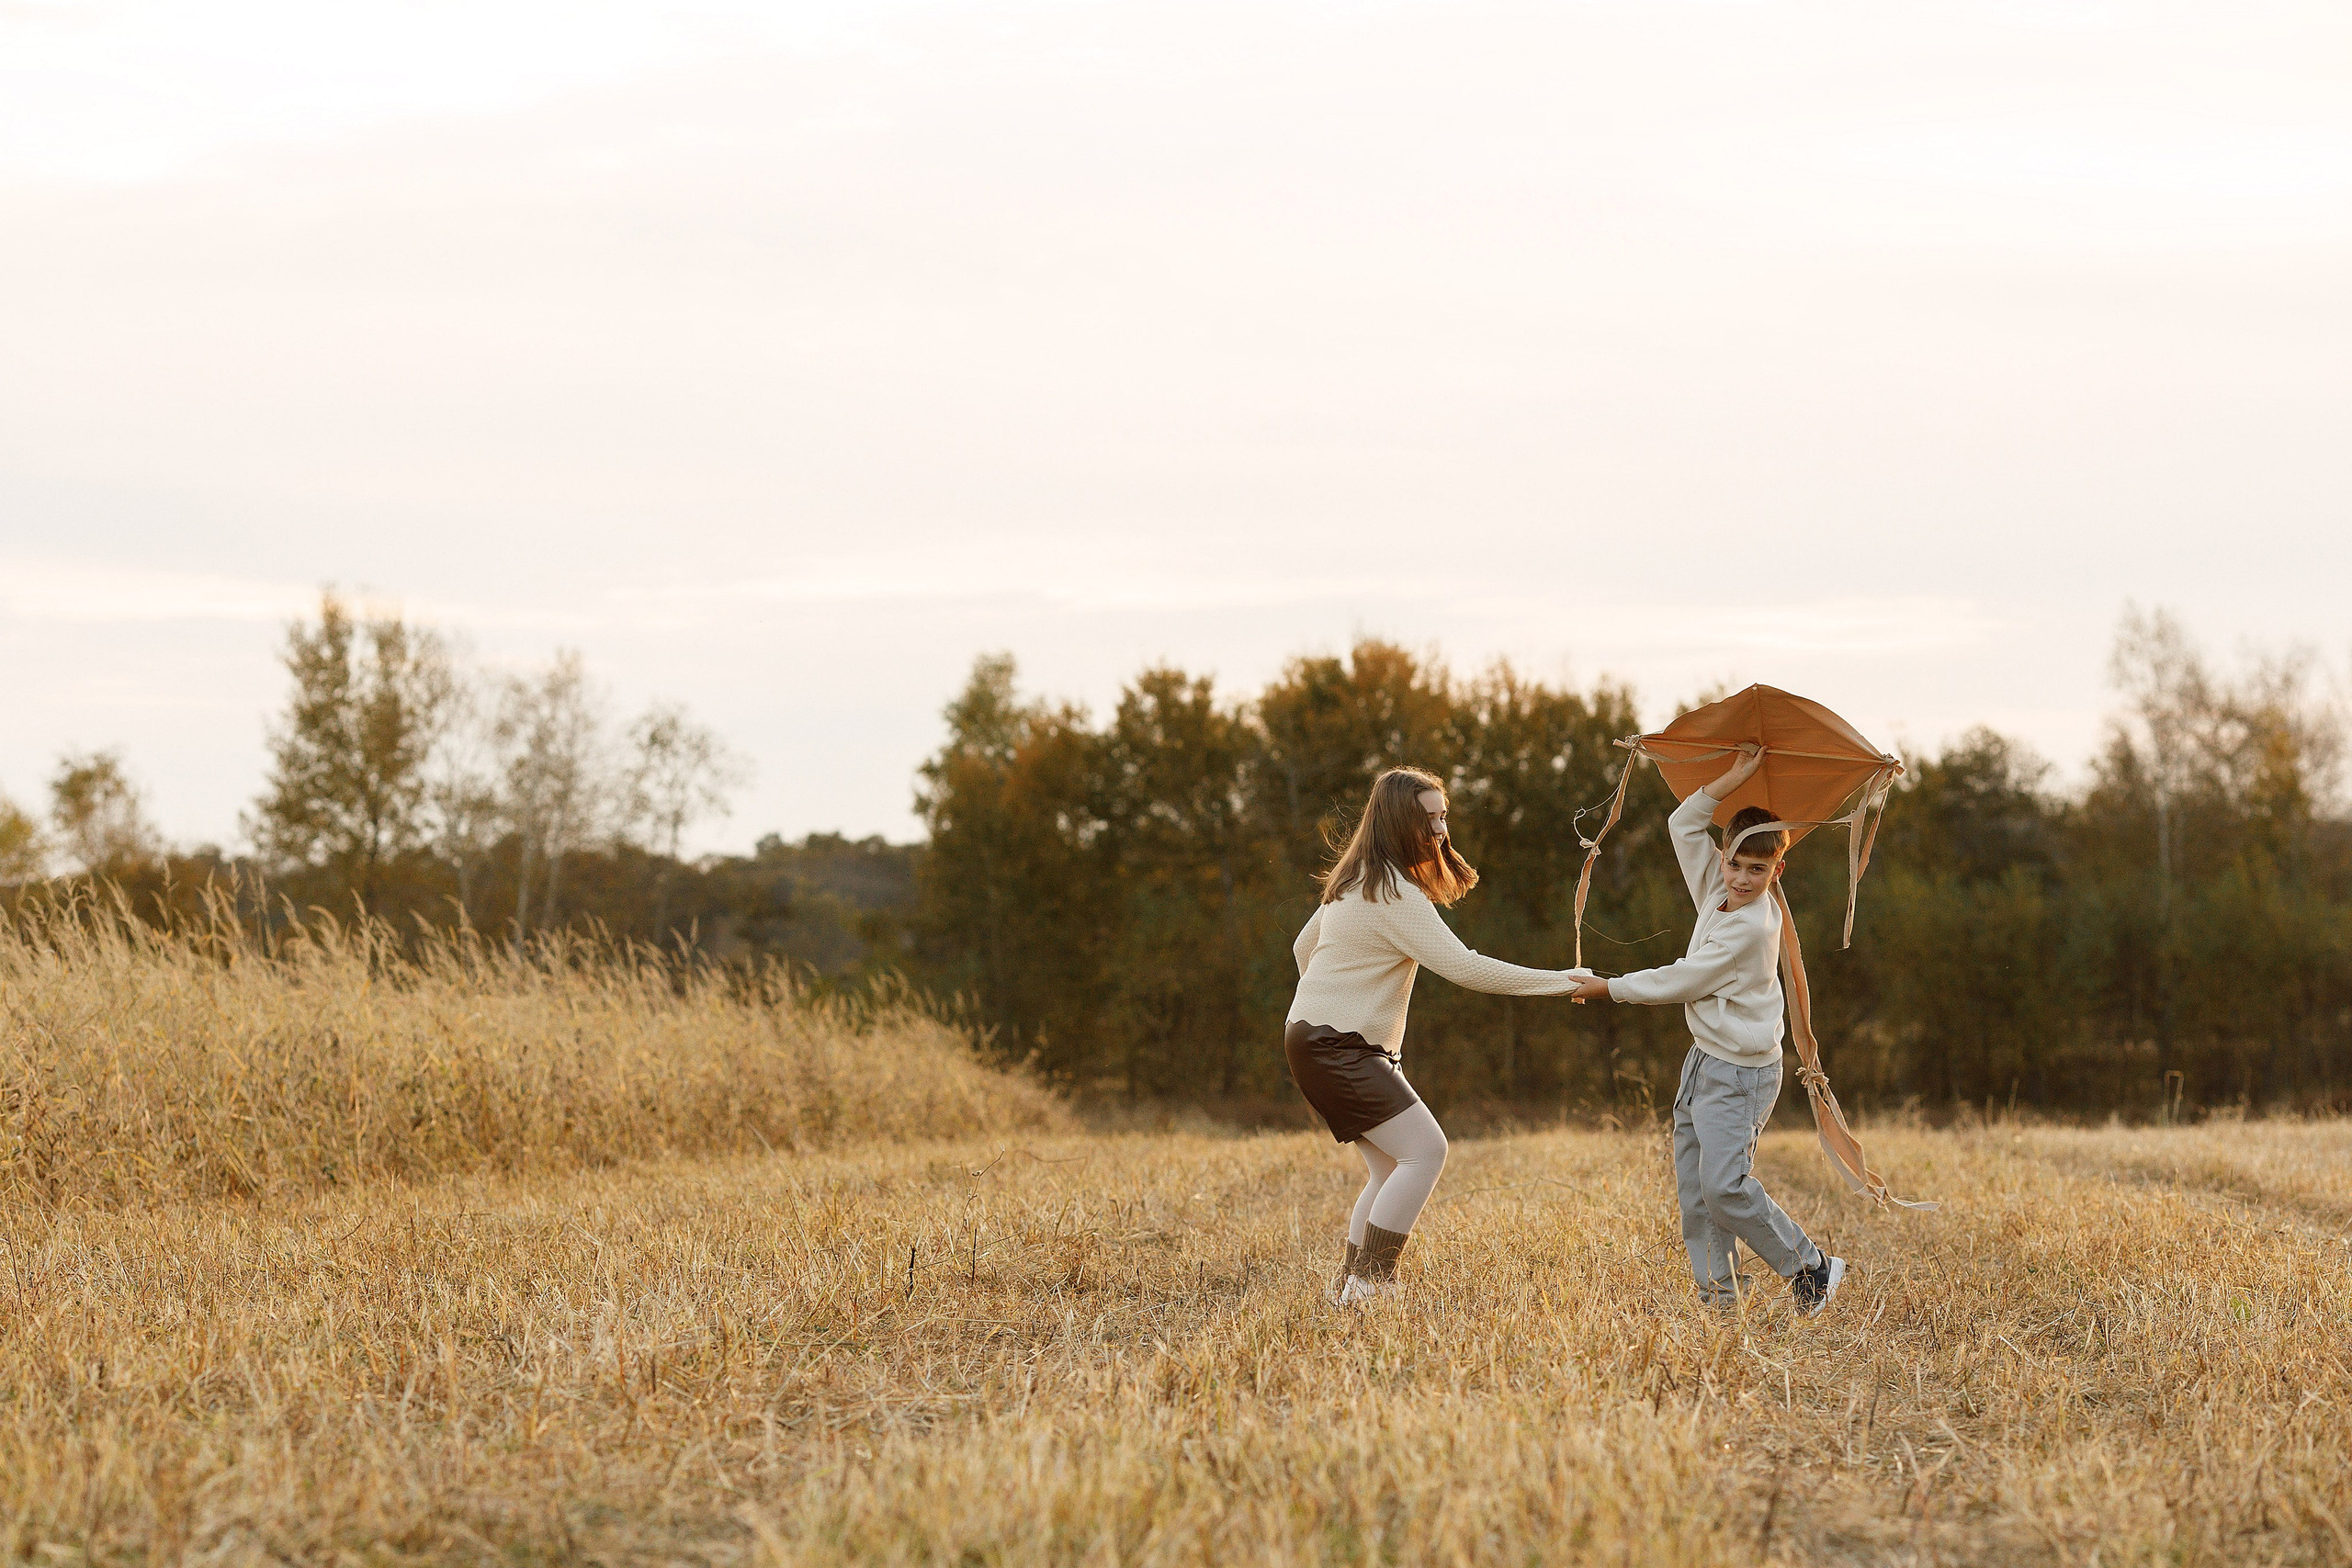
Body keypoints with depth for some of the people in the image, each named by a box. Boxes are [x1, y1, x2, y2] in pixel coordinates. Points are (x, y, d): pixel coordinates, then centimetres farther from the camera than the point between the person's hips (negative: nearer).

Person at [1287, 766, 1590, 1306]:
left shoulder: (1354, 881, 14)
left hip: (1317, 1037, 10)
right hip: (1338, 1048, -10)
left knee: (1391, 1169, 11)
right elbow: (1464, 967, -24)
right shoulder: (1395, 893, -18)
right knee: (1425, 1149, -17)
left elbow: (1303, 948, 25)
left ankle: (1351, 1287, 11)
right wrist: (1560, 981, -20)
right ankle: (1368, 1281, -19)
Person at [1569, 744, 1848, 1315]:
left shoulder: (1750, 929, -22)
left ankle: (1811, 1268, -4)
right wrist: (1734, 779, 0)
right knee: (1694, 1189, 5)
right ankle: (1718, 1300, 8)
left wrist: (1608, 989, -7)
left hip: (1740, 1075, -9)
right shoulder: (1716, 894, 3)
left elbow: (1678, 983, -18)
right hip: (1704, 1062, 9)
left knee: (1725, 1187, -17)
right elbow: (1684, 825, 9)